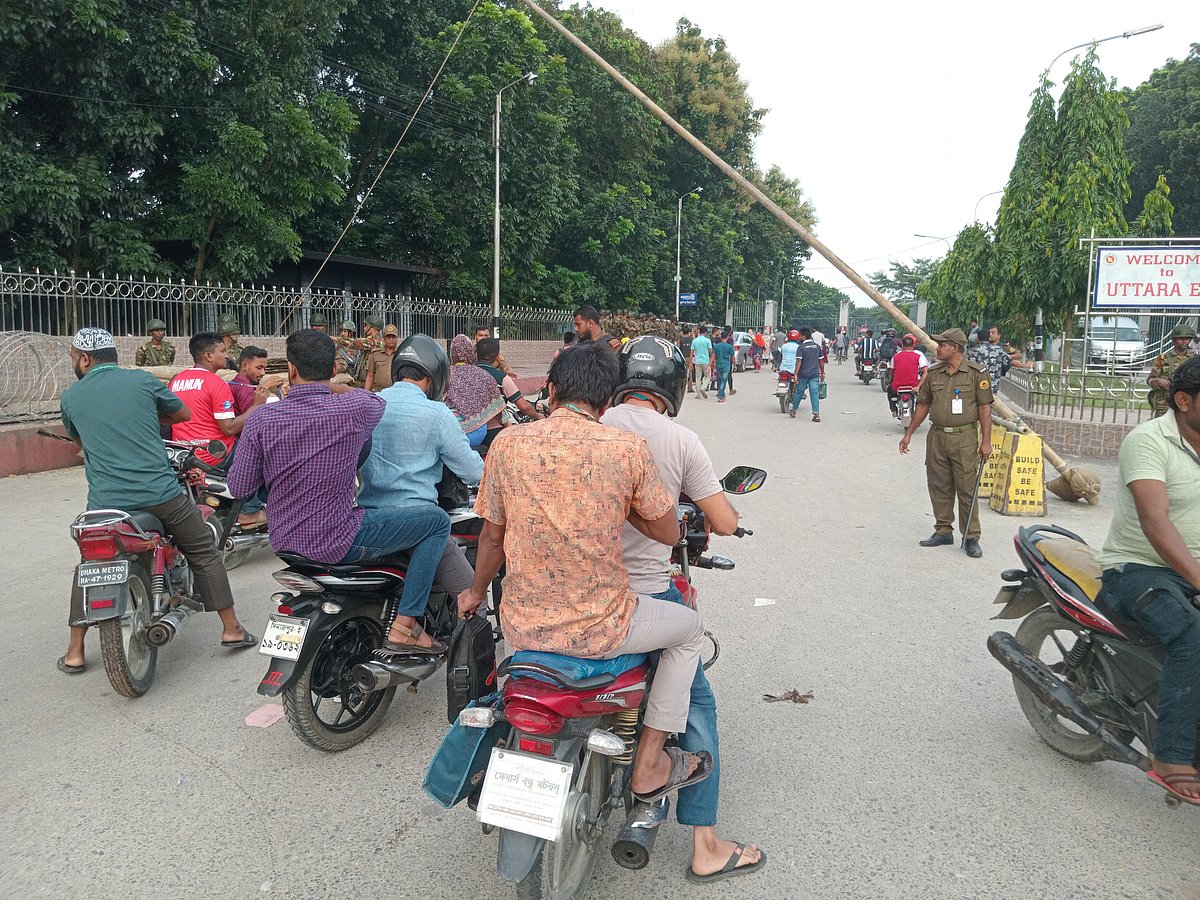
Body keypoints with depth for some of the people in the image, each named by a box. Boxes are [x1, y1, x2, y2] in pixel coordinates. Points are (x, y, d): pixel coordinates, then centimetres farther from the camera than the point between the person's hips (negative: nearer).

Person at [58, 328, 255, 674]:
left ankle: (74, 652, 24)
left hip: (105, 502, 2)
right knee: (203, 552, 14)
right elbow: (184, 414, 16)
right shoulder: (143, 380, 2)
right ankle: (231, 629, 16)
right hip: (161, 495, -1)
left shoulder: (71, 396, 6)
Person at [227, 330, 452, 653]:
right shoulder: (354, 409, -15)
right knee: (437, 520, 4)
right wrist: (332, 386, 20)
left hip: (284, 542, 5)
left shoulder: (261, 420, -8)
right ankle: (404, 626, 2)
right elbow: (378, 402, 11)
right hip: (339, 543, -5)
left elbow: (239, 488, 0)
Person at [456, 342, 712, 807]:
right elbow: (669, 533, -2)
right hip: (599, 629, -3)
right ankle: (649, 764, 25)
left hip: (523, 627, 4)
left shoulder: (508, 443, -4)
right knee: (690, 627, 24)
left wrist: (476, 592, 24)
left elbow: (493, 536, 6)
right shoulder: (629, 448, -12)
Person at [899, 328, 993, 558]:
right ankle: (943, 531, 22)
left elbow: (985, 408, -4)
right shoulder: (933, 373, 8)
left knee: (967, 489, -1)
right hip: (937, 436, 5)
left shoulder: (977, 373, -4)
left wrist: (986, 441, -9)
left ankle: (971, 538, 7)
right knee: (939, 487, 10)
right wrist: (909, 433, 14)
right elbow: (923, 405, 15)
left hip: (965, 438, -5)